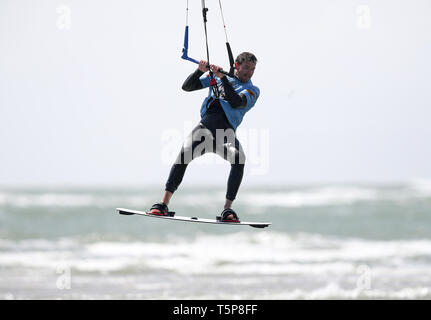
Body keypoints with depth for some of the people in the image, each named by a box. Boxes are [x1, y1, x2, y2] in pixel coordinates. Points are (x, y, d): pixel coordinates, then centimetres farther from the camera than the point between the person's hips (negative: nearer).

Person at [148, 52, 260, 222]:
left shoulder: (252, 90, 14)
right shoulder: (215, 76, 22)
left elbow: (236, 102, -7)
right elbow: (187, 86, 18)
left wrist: (223, 77, -10)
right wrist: (200, 71, 1)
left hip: (226, 131, -1)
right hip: (205, 125, 1)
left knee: (239, 158, -31)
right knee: (184, 154, -26)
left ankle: (227, 209, -26)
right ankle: (163, 204, -26)